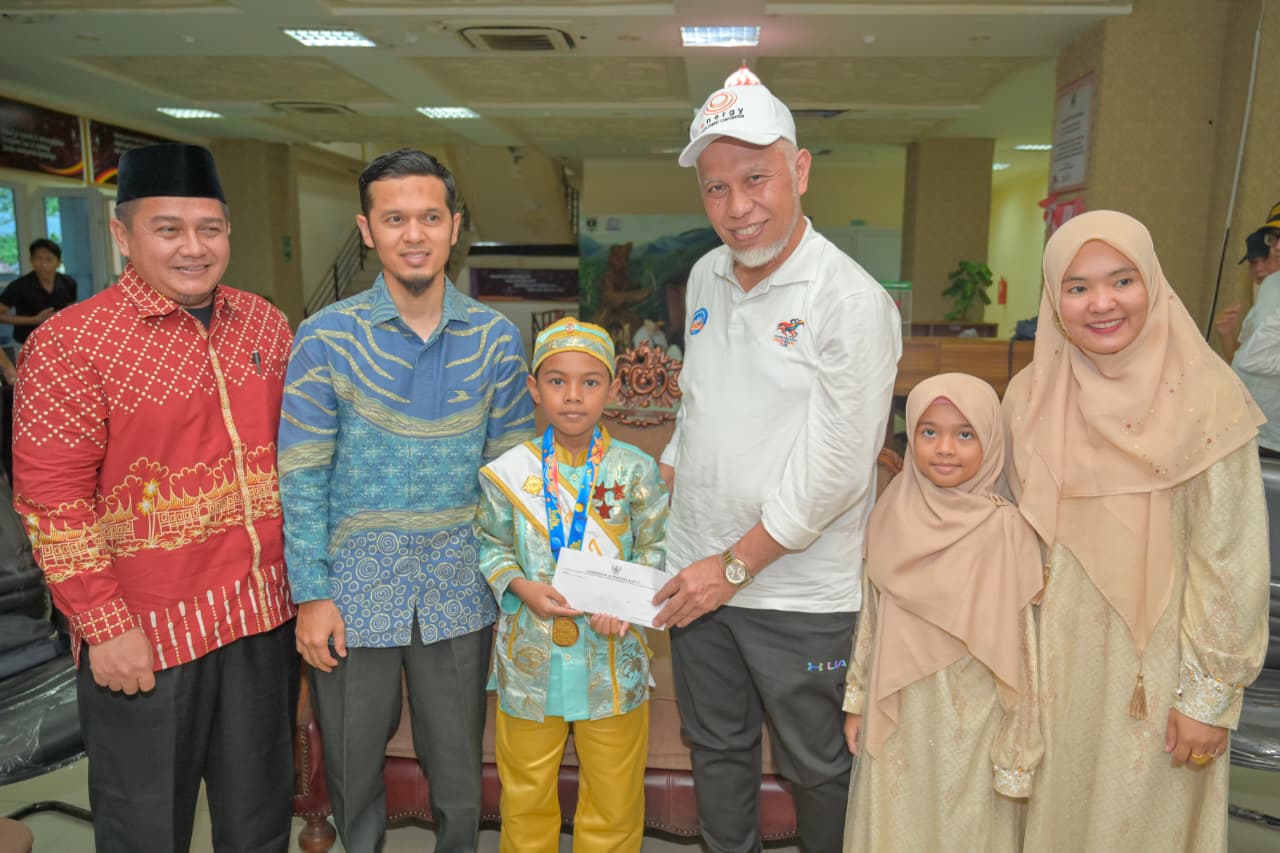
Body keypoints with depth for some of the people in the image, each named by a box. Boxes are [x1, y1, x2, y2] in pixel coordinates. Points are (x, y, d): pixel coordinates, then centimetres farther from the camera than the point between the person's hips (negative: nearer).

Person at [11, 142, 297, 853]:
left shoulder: (264, 325, 4)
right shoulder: (70, 343, -12)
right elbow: (52, 502, -12)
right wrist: (105, 626, -13)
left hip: (265, 613, 4)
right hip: (145, 634, -4)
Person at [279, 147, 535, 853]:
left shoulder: (495, 338, -3)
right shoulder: (326, 337, -9)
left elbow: (512, 469, 2)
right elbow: (301, 479, -6)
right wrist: (311, 595, -7)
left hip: (458, 591, 1)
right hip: (355, 590, -1)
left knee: (458, 770, 18)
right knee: (352, 769, 19)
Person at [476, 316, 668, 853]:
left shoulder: (636, 472, -8)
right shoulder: (508, 473, -7)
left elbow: (656, 550, -1)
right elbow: (491, 547, 4)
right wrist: (520, 587, -14)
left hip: (612, 658, 0)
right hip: (529, 659, 1)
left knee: (615, 798, 16)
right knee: (525, 793, 20)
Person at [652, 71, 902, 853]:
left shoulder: (852, 302, -17)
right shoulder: (706, 278, 5)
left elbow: (834, 473, -19)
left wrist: (737, 566, -15)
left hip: (801, 594, -6)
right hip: (698, 576, 6)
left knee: (816, 767, 15)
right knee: (716, 749, 22)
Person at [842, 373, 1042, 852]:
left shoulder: (1005, 530, -16)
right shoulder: (894, 515, -5)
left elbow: (1018, 643, -10)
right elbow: (871, 615, 3)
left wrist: (1015, 747, -5)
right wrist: (857, 700, 8)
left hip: (973, 719, -3)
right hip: (898, 713, 3)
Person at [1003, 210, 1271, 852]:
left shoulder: (1206, 397, -13)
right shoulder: (1030, 396, -2)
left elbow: (1229, 561, -11)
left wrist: (1210, 693, -9)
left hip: (1157, 667, -3)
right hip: (1056, 660, 3)